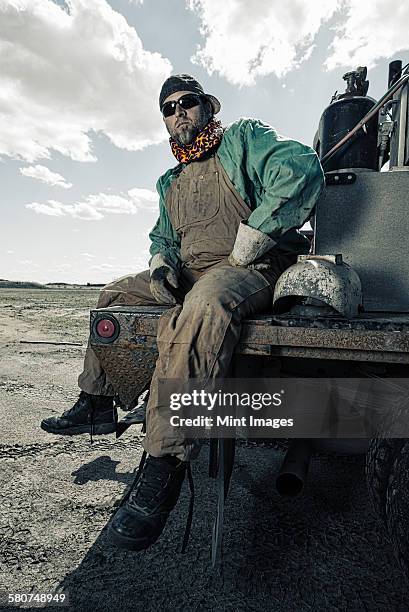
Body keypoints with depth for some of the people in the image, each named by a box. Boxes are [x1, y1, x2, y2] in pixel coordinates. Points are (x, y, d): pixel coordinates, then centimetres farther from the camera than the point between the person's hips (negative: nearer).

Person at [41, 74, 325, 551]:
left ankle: (164, 464, -36)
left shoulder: (244, 137, 5)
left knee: (201, 310, -40)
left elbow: (302, 169, -13)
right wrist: (161, 261, 1)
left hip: (252, 267, -7)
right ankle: (96, 404, 13)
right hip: (188, 274, 8)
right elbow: (162, 237, 28)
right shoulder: (170, 182, 25)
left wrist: (246, 246, -18)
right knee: (114, 295, 8)